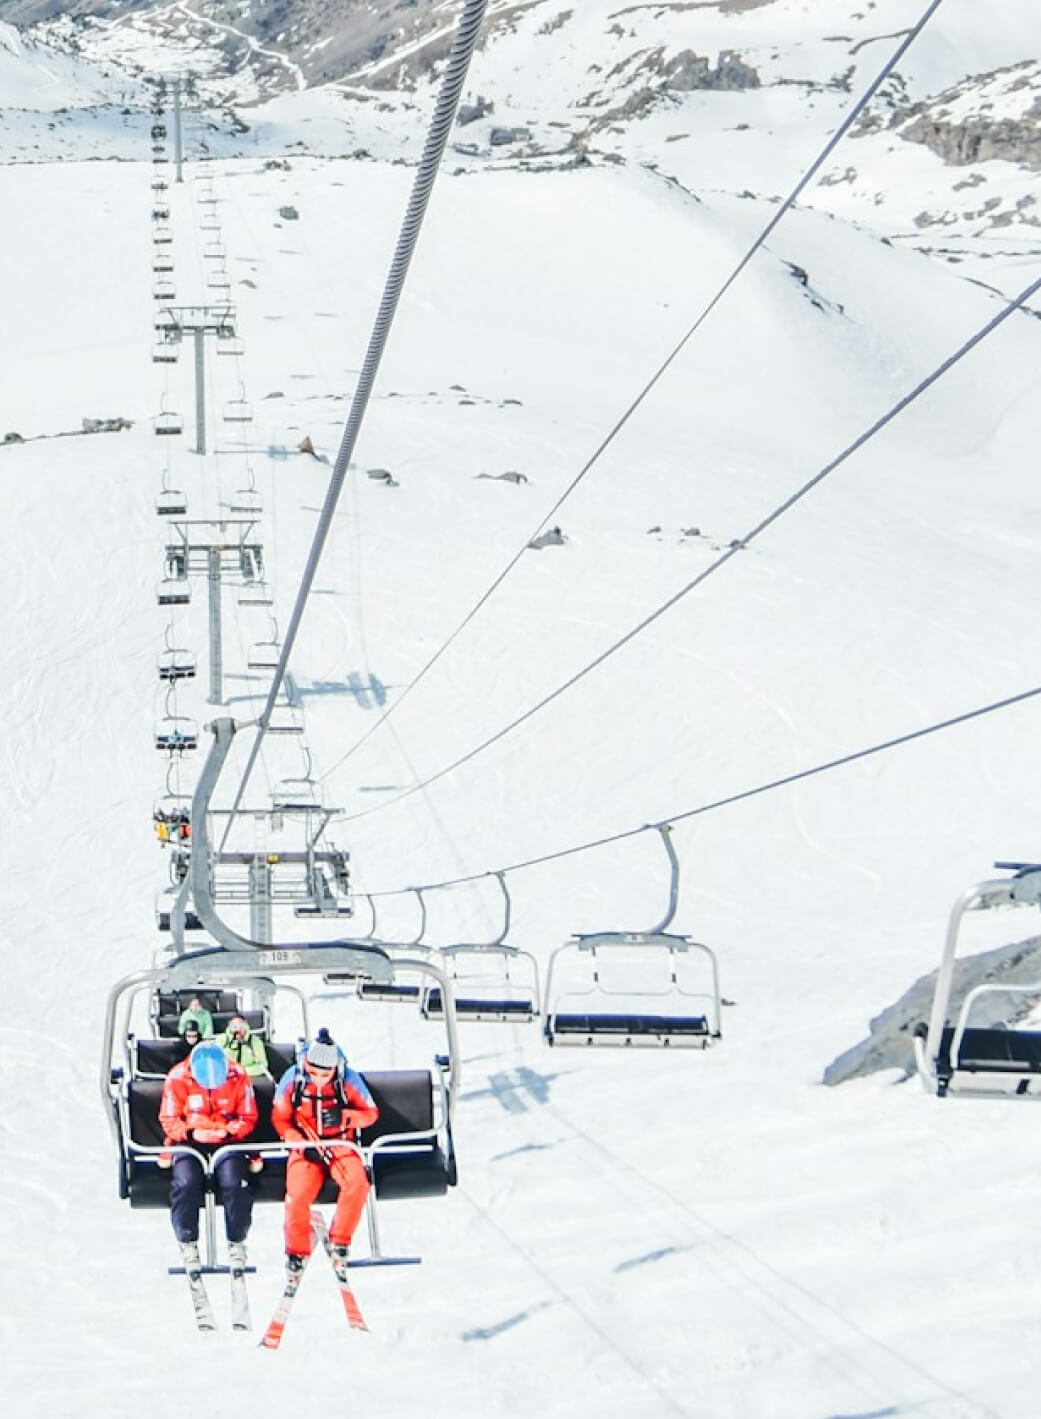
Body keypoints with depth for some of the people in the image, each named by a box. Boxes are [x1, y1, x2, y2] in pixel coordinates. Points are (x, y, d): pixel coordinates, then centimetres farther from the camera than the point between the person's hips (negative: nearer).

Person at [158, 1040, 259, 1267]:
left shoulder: (238, 1077, -6)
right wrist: (191, 1133, -20)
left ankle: (237, 1242, -3)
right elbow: (169, 1120, -1)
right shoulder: (177, 1078, -8)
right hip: (190, 1141, 0)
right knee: (186, 1183, -29)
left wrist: (229, 1131, -18)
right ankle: (188, 1243, -8)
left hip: (227, 1141, 0)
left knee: (235, 1183, -27)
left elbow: (248, 1118, 2)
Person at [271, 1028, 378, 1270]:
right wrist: (302, 1143, -14)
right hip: (306, 1148, 0)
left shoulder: (348, 1080, -9)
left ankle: (339, 1239, -8)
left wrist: (344, 1117, -22)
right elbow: (280, 1119, 1)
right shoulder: (292, 1079, -8)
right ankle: (297, 1253, -1)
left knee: (358, 1182, -31)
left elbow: (371, 1113, 0)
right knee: (298, 1195, -26)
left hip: (340, 1145, 0)